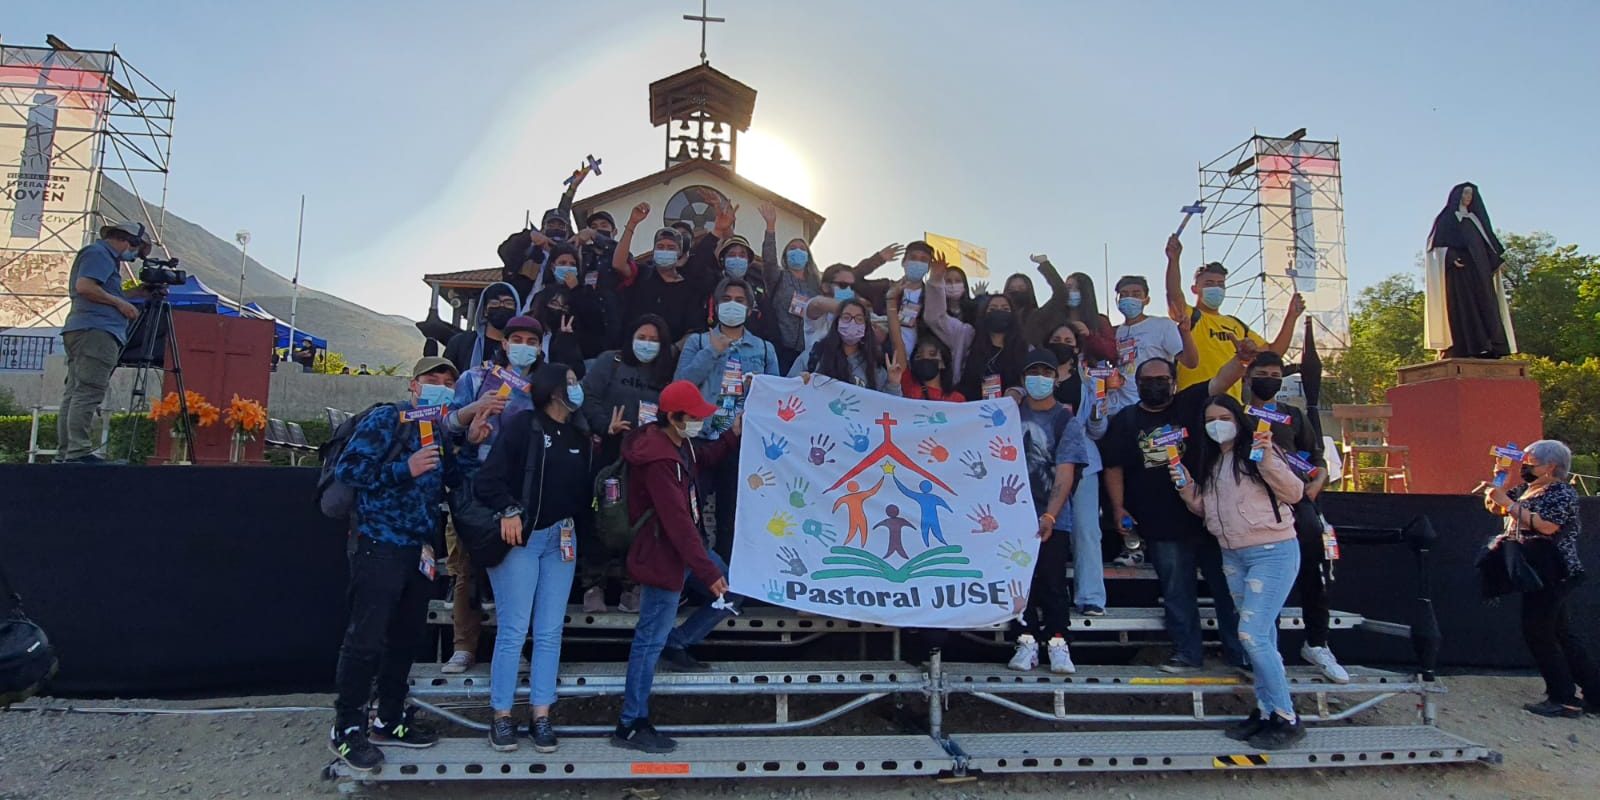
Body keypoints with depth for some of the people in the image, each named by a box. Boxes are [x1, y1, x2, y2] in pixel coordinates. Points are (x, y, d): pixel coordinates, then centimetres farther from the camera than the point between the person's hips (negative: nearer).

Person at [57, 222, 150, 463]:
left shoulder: (104, 256, 26)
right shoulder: (99, 253, -4)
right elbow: (84, 286, -17)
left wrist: (136, 293, 18)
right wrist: (121, 303, -11)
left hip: (81, 332, 11)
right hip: (95, 331, -11)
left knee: (74, 394, 7)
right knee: (88, 393, -15)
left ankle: (66, 453, 8)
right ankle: (78, 452, -19)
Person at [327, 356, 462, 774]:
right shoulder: (385, 419, -7)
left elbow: (455, 481, 9)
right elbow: (347, 469, -15)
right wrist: (405, 468, -20)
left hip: (420, 548, 8)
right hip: (379, 544, -7)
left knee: (408, 636, 13)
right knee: (367, 638, -4)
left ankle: (389, 721, 25)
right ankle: (347, 728, 9)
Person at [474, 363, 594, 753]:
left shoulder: (580, 435, 11)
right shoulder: (523, 426, -6)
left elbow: (586, 490, 10)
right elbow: (488, 479, -12)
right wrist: (509, 510, -24)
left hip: (561, 540, 5)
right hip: (520, 537, -5)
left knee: (550, 631, 7)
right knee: (514, 630, -2)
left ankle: (541, 716, 14)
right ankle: (502, 716, 9)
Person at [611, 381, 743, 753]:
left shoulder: (680, 443, 4)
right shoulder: (659, 460, -27)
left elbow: (704, 458, 26)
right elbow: (678, 522, -28)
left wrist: (734, 435, 9)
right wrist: (708, 572, -25)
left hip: (687, 546, 10)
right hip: (664, 555, -10)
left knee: (731, 595, 14)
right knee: (650, 640, -3)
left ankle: (676, 643, 25)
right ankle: (630, 726, 6)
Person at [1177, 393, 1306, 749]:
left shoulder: (1256, 451, -8)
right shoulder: (1208, 462, 13)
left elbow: (1294, 493, -14)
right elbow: (1204, 509, 18)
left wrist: (1269, 459, -28)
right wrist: (1186, 489, 0)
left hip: (1273, 552, -7)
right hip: (1233, 556, 7)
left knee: (1252, 635, -13)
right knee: (1262, 637, 12)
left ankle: (1287, 719, -2)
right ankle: (1266, 712, 18)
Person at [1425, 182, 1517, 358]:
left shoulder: (1475, 218, 25)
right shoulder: (1447, 217, 7)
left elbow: (1488, 240, 25)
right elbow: (1438, 242, -5)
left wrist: (1498, 260, 11)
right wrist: (1450, 258, -20)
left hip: (1479, 270, 7)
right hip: (1458, 270, -7)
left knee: (1484, 305, -3)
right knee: (1462, 306, -15)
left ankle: (1487, 348, -8)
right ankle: (1465, 349, -21)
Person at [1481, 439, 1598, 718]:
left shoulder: (1562, 492, -11)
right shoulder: (1525, 490, 15)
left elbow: (1547, 525, -26)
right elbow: (1494, 506, 22)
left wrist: (1509, 504, -23)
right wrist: (1497, 484, 5)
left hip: (1551, 576, -9)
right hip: (1533, 573, 9)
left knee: (1538, 632, -7)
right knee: (1560, 634, 13)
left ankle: (1564, 700, 1)